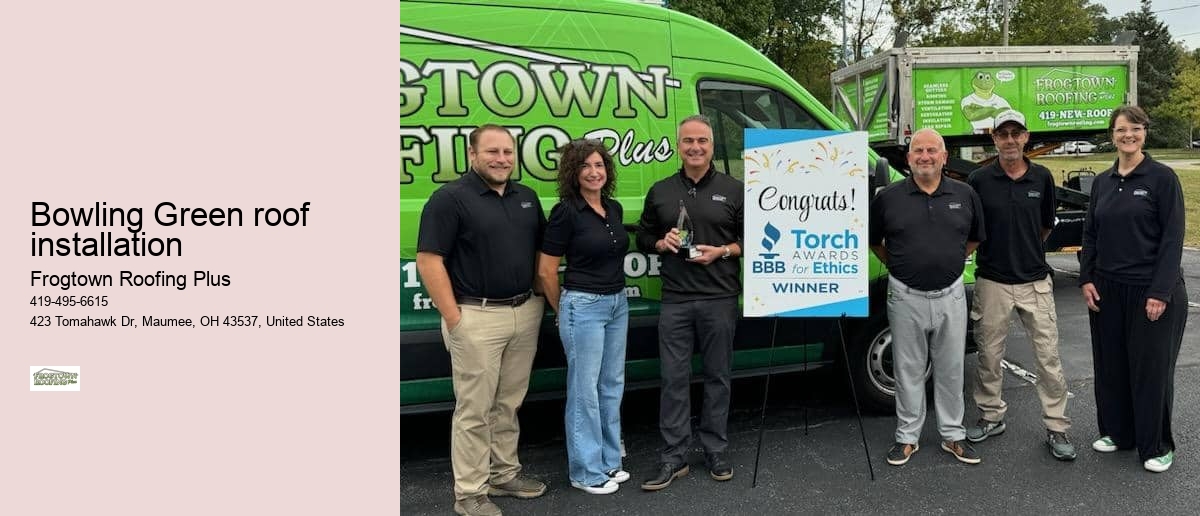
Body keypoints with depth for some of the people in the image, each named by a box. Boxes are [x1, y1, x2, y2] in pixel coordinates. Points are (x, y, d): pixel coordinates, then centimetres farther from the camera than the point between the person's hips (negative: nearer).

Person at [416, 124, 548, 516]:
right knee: (474, 409, 2)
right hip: (478, 317, -6)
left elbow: (543, 251, 19)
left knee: (509, 403, 17)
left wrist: (544, 299, 9)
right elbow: (429, 261, -13)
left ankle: (504, 474, 31)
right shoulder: (450, 198, -9)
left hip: (525, 313, 6)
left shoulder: (527, 197, 11)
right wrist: (454, 317, -16)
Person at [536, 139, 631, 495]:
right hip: (583, 306, -7)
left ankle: (609, 461, 28)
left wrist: (614, 295, 18)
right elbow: (546, 271, -9)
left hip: (618, 304, 7)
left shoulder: (615, 208, 7)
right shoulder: (566, 212, -14)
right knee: (585, 389, 1)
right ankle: (586, 472, 13)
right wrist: (563, 311, 1)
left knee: (612, 385, 14)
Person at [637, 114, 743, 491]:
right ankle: (673, 457, 11)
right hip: (675, 301, 1)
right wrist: (662, 242, -5)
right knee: (674, 378, 3)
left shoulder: (733, 190, 4)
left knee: (717, 377, 8)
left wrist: (722, 251, -12)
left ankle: (716, 452, 21)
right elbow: (643, 238, 16)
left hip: (720, 300, -1)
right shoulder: (660, 192, 9)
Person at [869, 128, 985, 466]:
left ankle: (953, 435, 25)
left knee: (951, 369, 11)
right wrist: (898, 267, 7)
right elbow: (874, 242, 10)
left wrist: (952, 261, 10)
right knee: (909, 371, 8)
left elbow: (975, 238, 17)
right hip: (906, 298, -1)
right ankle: (907, 437, 20)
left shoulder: (965, 195, 2)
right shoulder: (888, 197, -3)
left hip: (951, 296, 2)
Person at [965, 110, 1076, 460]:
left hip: (1036, 281, 1)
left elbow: (1046, 226, 15)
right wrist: (998, 252, 5)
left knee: (1048, 356, 3)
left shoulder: (1042, 178, 1)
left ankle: (1056, 428, 13)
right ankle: (991, 416, 26)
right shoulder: (979, 181, -5)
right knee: (989, 354, 10)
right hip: (992, 282, -1)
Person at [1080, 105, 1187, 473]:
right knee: (1110, 364, 12)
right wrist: (1086, 279, 3)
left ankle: (1157, 446, 19)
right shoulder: (1102, 182, 8)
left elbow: (1172, 238, -10)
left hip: (1151, 290, -5)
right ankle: (1117, 432, 28)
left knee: (1152, 368, 4)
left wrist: (1161, 292, -15)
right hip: (1107, 289, 5)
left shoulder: (1162, 177, -7)